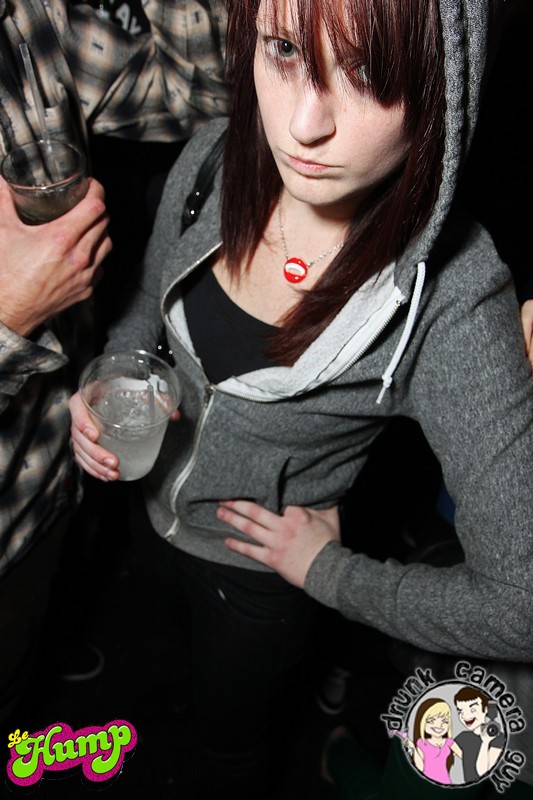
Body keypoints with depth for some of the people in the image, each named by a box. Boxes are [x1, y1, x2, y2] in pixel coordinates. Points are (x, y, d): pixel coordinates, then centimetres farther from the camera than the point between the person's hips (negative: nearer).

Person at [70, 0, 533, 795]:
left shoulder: (453, 304, -37)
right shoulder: (213, 161, -20)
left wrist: (331, 572, -22)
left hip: (261, 575, -4)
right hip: (152, 512, 4)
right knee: (181, 634, 38)